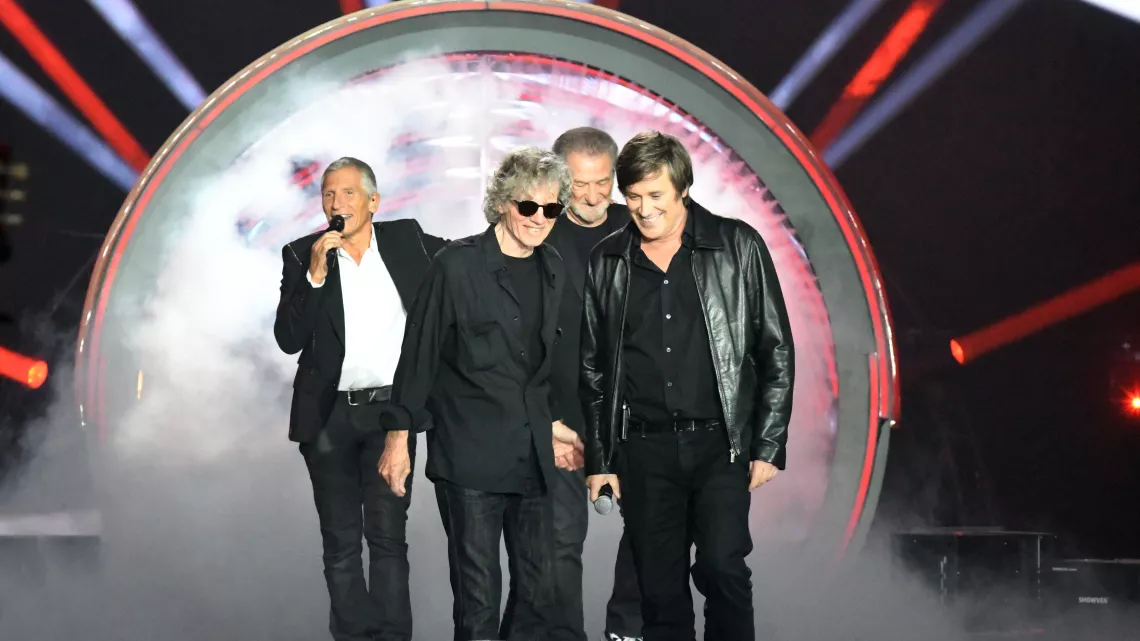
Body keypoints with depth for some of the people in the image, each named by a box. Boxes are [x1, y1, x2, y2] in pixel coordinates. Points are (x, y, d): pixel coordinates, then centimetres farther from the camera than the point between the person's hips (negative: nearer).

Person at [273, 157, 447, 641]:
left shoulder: (407, 240, 3)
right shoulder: (303, 255, 0)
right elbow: (289, 339, -8)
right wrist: (315, 273, -18)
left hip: (389, 408, 0)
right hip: (328, 415, 1)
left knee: (388, 534, -4)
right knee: (340, 541, 6)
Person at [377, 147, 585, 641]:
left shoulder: (553, 271, 10)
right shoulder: (458, 264, -7)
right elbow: (419, 353, -5)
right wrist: (400, 435, -5)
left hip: (531, 456, 5)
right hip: (469, 456, -5)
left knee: (539, 591, 7)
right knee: (479, 595, -2)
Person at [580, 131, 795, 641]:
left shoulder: (738, 247, 1)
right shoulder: (606, 264, 7)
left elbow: (776, 351, 1)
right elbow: (591, 370, 13)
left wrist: (769, 446, -4)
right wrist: (598, 460, 9)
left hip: (720, 444, -2)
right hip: (643, 450, 2)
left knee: (722, 567, -15)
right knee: (660, 590, 5)